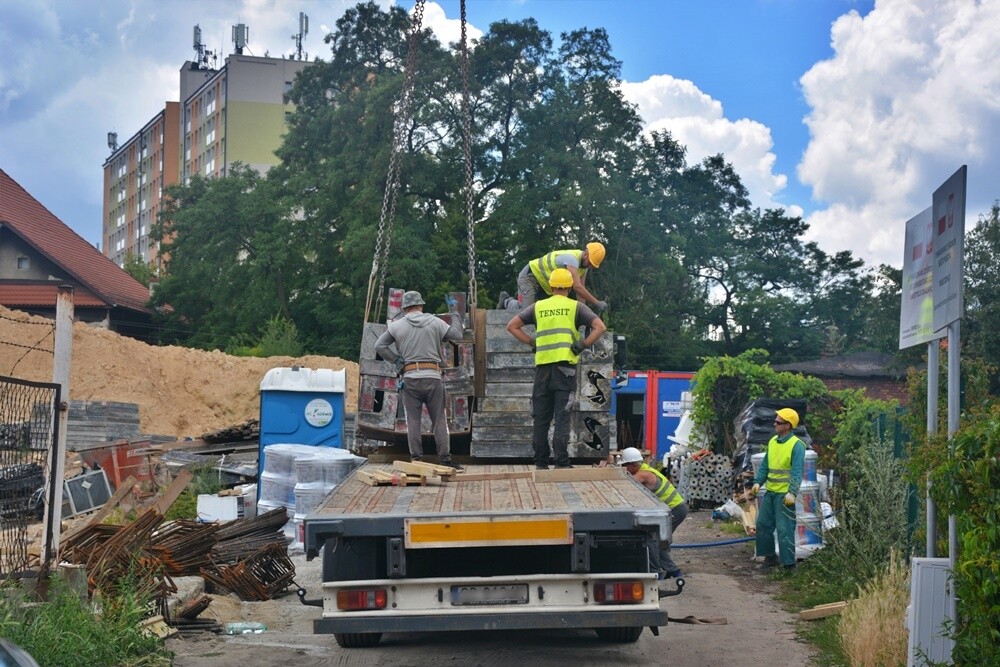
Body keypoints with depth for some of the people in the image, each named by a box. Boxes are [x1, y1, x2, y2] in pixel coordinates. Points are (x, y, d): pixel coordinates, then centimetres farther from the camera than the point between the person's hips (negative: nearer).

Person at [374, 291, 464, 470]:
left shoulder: (398, 325, 6)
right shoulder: (435, 322, 5)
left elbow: (379, 345, 2)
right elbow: (457, 335, 8)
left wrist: (396, 359, 7)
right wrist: (454, 313, 19)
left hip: (410, 377, 0)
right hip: (433, 376, 0)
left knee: (413, 420, 4)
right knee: (439, 420, 4)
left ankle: (416, 459, 1)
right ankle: (445, 459, 2)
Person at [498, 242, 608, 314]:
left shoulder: (584, 263, -1)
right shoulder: (572, 258, -32)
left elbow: (581, 288, 1)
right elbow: (577, 287, -40)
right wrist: (597, 303, -37)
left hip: (543, 284, 10)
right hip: (530, 276, -10)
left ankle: (508, 300, 24)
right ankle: (507, 301, 9)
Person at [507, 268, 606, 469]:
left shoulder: (538, 307, 12)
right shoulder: (576, 307, 5)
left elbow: (512, 326, 11)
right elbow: (600, 327, -5)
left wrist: (532, 343, 11)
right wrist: (582, 345, -1)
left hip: (542, 367, 2)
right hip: (565, 367, -2)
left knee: (540, 418, 8)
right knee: (562, 417, -4)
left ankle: (540, 464, 10)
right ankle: (562, 463, -7)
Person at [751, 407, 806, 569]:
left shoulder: (796, 445, -12)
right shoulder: (772, 442, 10)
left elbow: (797, 472, -18)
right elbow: (765, 465, 16)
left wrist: (792, 492, -26)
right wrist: (758, 482, 3)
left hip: (785, 494, -8)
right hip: (770, 492, 8)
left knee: (785, 529, -5)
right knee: (763, 524, 12)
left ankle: (789, 562, 4)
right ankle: (769, 556, 26)